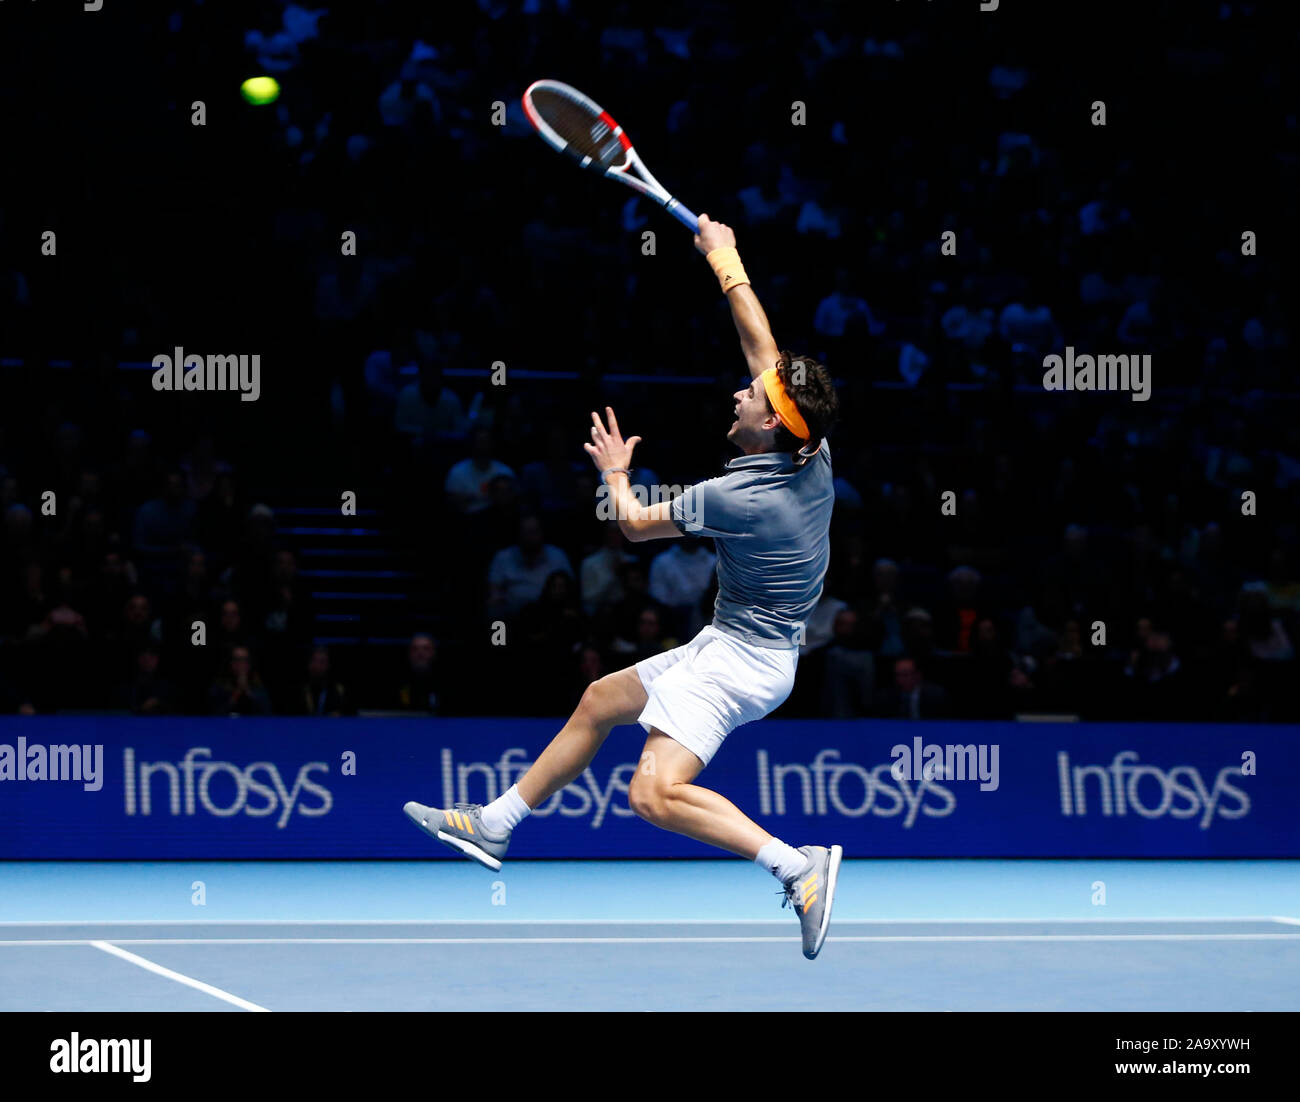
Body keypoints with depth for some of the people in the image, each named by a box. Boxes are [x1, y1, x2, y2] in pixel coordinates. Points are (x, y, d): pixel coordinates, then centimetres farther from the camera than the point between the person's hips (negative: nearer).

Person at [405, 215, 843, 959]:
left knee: (655, 794, -26)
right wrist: (726, 258, 16)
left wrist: (615, 473, 13)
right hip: (732, 646, 10)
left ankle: (799, 865, -29)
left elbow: (638, 525, -7)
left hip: (740, 659, -10)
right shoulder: (815, 456, -4)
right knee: (601, 700, 22)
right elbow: (763, 342, 8)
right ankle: (495, 825, 34)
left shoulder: (737, 498, -25)